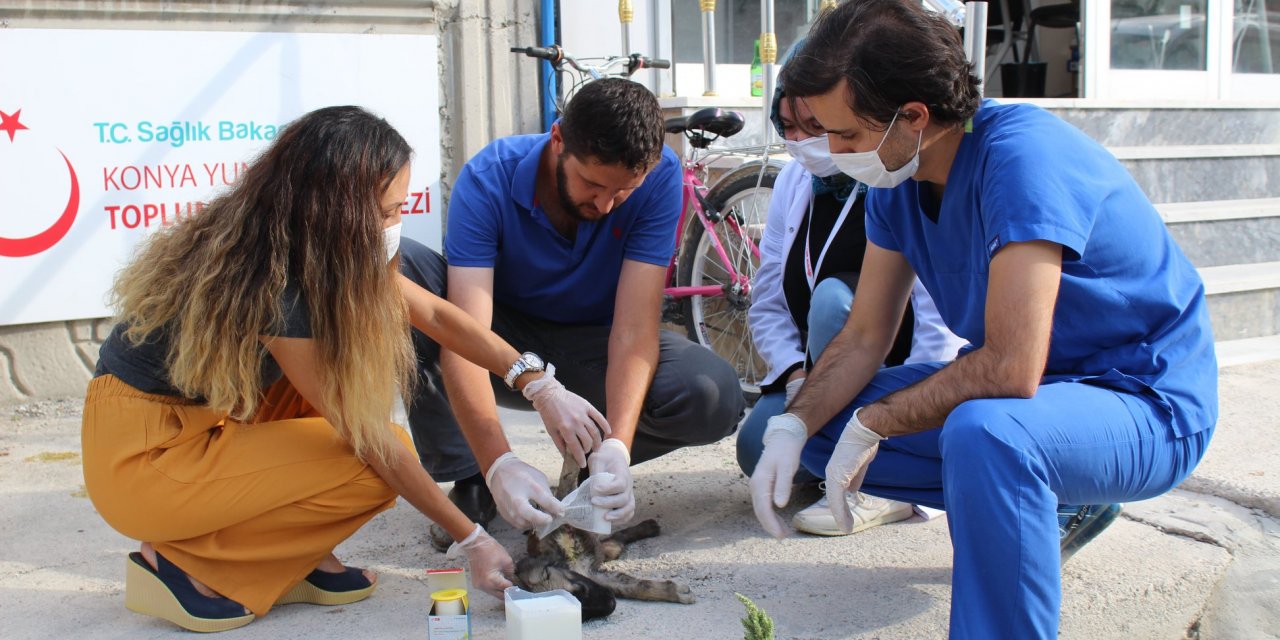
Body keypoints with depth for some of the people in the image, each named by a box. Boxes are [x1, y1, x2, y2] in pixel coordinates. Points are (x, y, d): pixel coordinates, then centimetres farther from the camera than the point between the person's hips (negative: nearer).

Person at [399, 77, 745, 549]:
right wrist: (498, 463, -47)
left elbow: (634, 327, -26)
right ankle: (468, 479, -17)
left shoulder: (659, 177, -21)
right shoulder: (489, 179, -25)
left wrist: (616, 447, -41)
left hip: (591, 347, 0)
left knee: (715, 398, -30)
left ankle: (593, 467, 1)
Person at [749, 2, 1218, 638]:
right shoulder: (896, 180, -2)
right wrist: (792, 428, -13)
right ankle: (1054, 508, 11)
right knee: (822, 425, 3)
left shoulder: (1022, 155, -28)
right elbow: (864, 336, 3)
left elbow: (1010, 368, -34)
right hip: (1037, 391, 9)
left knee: (982, 432, -40)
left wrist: (873, 423, -22)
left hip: (1146, 403, -9)